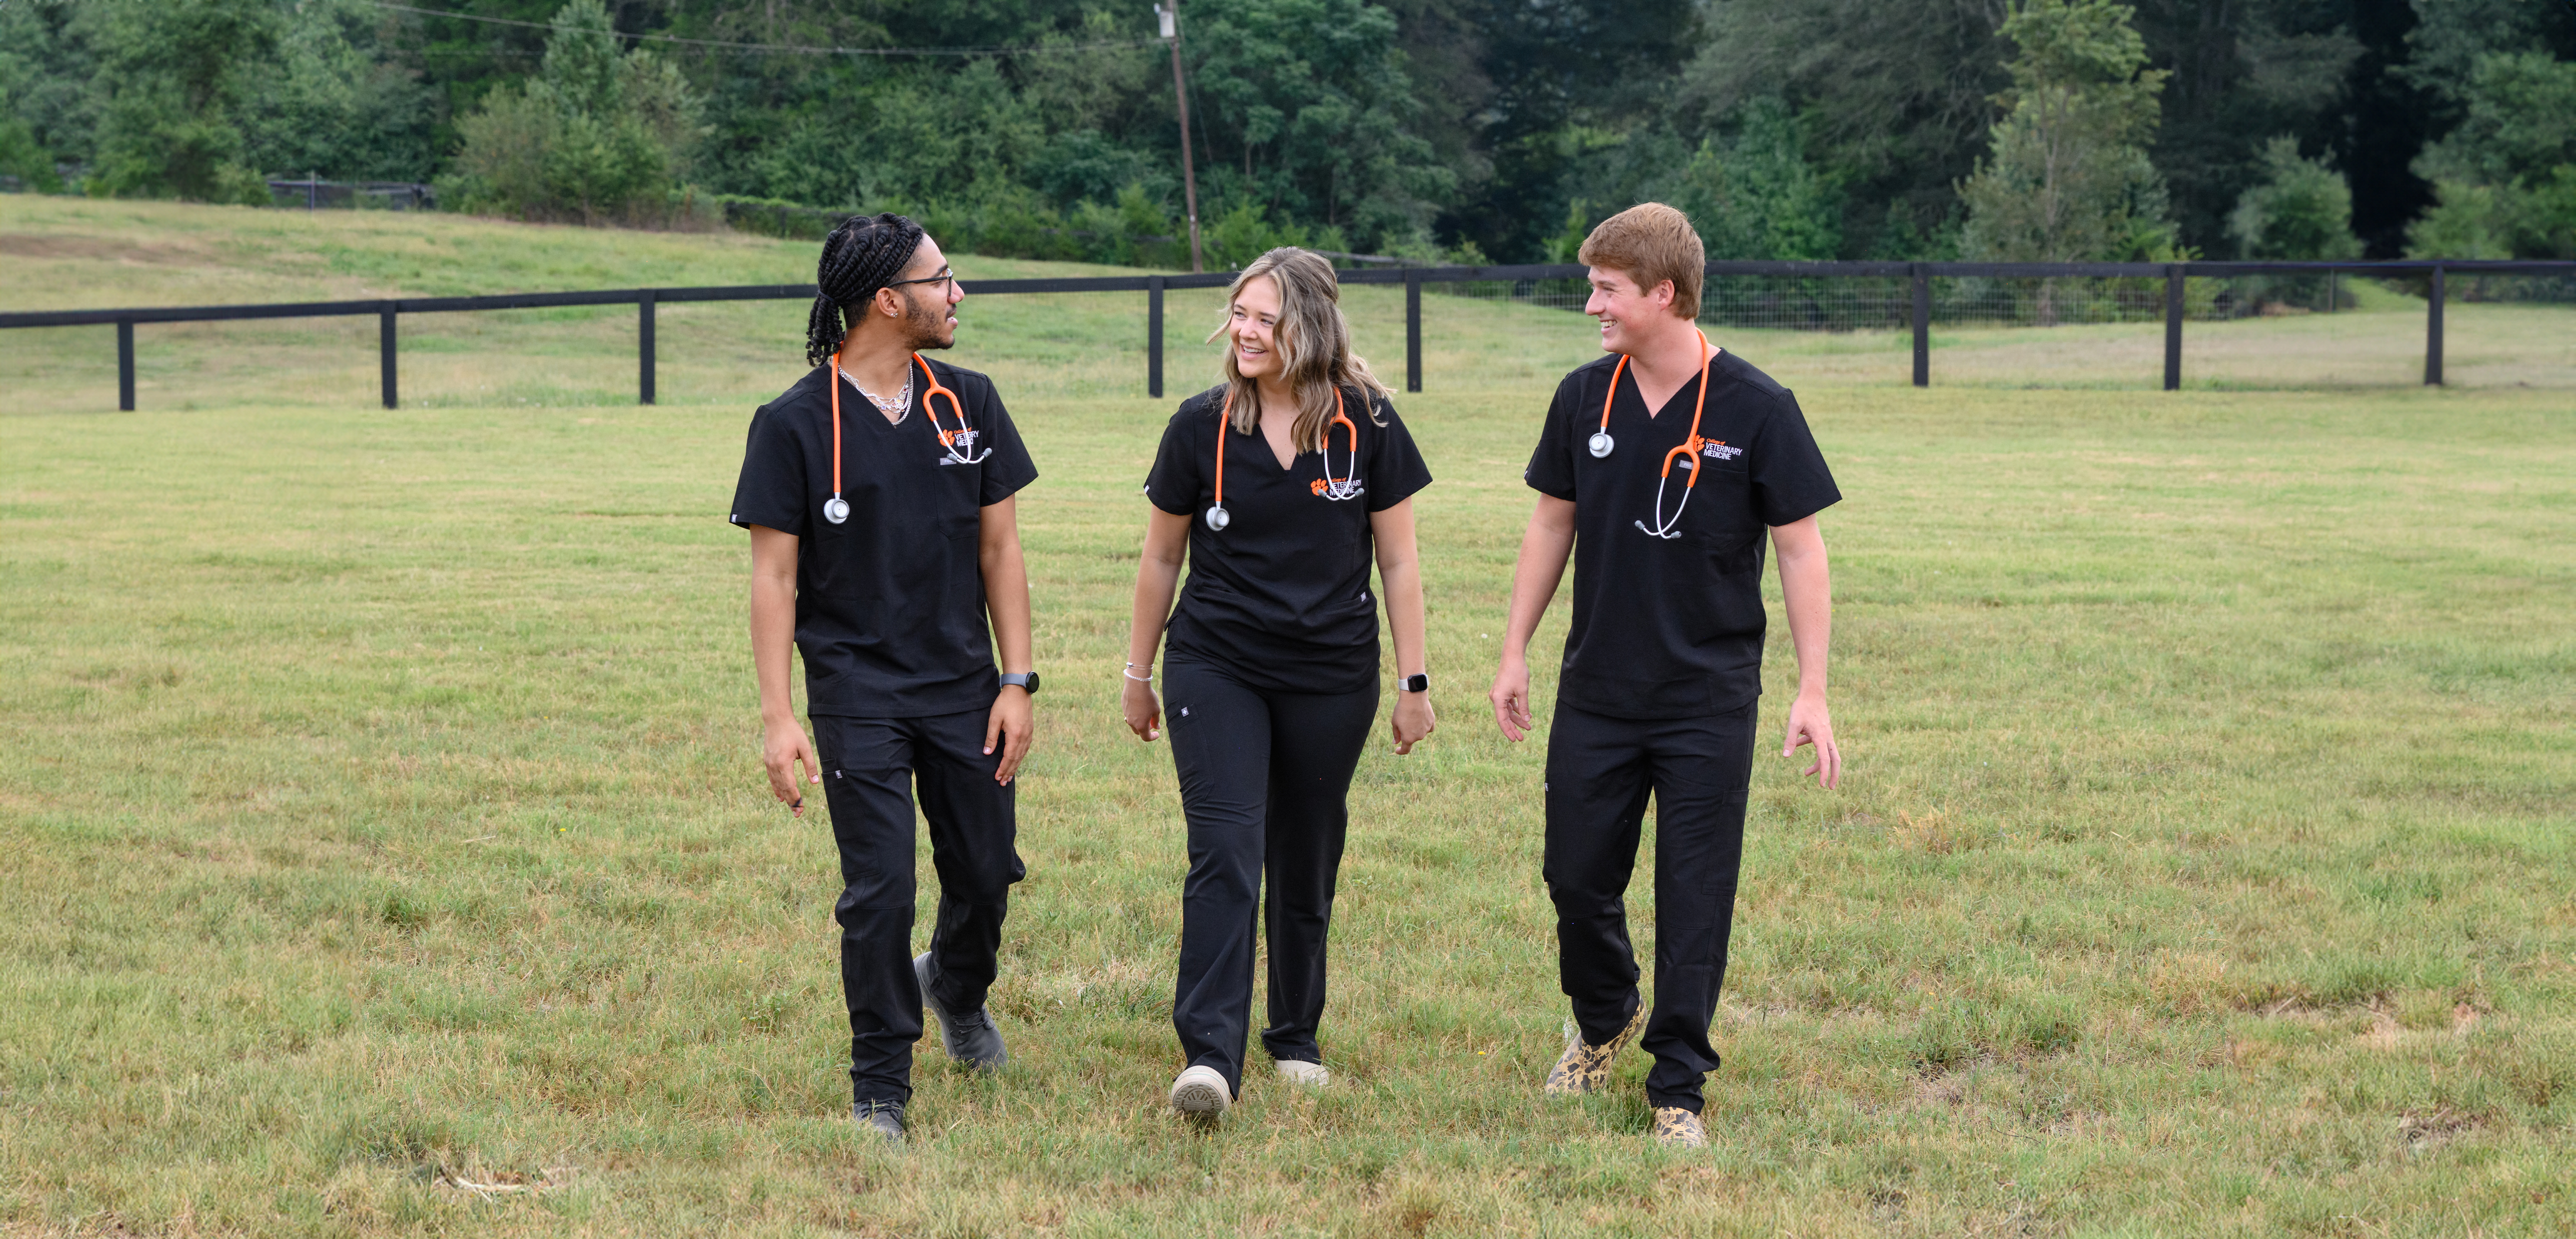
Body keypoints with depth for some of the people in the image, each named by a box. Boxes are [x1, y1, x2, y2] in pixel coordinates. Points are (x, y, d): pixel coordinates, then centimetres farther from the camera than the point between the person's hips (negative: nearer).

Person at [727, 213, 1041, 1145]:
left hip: (964, 690, 4)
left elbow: (999, 549, 8)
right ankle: (881, 1087, 7)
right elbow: (774, 576, -7)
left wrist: (1017, 682, 2)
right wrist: (778, 716, -13)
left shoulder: (969, 404, 5)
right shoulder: (795, 423, -8)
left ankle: (956, 988, 44)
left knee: (986, 874, 11)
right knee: (880, 893, -6)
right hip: (857, 693, -4)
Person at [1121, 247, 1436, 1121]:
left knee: (1306, 866, 10)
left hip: (1332, 677, 1)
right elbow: (1162, 558, 8)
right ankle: (1210, 1058, -19)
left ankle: (1296, 1039, 28)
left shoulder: (1367, 424, -4)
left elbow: (1398, 561, 3)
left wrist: (1414, 682, 4)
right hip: (1217, 665, -1)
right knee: (1225, 853, -15)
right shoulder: (1202, 425, -3)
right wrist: (1139, 673, 13)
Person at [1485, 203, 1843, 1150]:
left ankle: (1677, 1088, 12)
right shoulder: (1585, 398, 2)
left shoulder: (1756, 410, -10)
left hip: (1709, 703, -4)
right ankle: (1605, 1021, 38)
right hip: (1596, 693, 4)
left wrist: (1812, 692, -10)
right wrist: (1515, 653, 10)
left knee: (1695, 902, 0)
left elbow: (1800, 548, -6)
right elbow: (1553, 524, 12)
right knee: (1578, 877, 10)